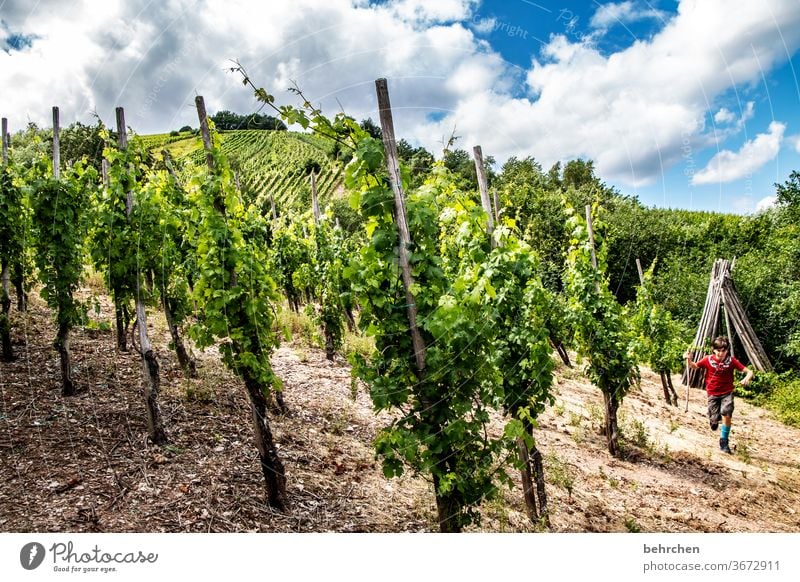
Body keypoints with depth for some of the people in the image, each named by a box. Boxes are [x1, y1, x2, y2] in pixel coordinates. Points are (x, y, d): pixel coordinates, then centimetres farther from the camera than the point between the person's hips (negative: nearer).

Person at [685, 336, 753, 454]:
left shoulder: (731, 361, -10)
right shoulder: (708, 360, -9)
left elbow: (749, 371, -12)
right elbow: (694, 367, 4)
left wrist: (747, 378, -35)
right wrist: (689, 360, -17)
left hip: (727, 393, -1)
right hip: (713, 394, 1)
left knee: (726, 414, -22)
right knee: (714, 420, -3)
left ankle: (724, 441, -3)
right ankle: (713, 419, 39)